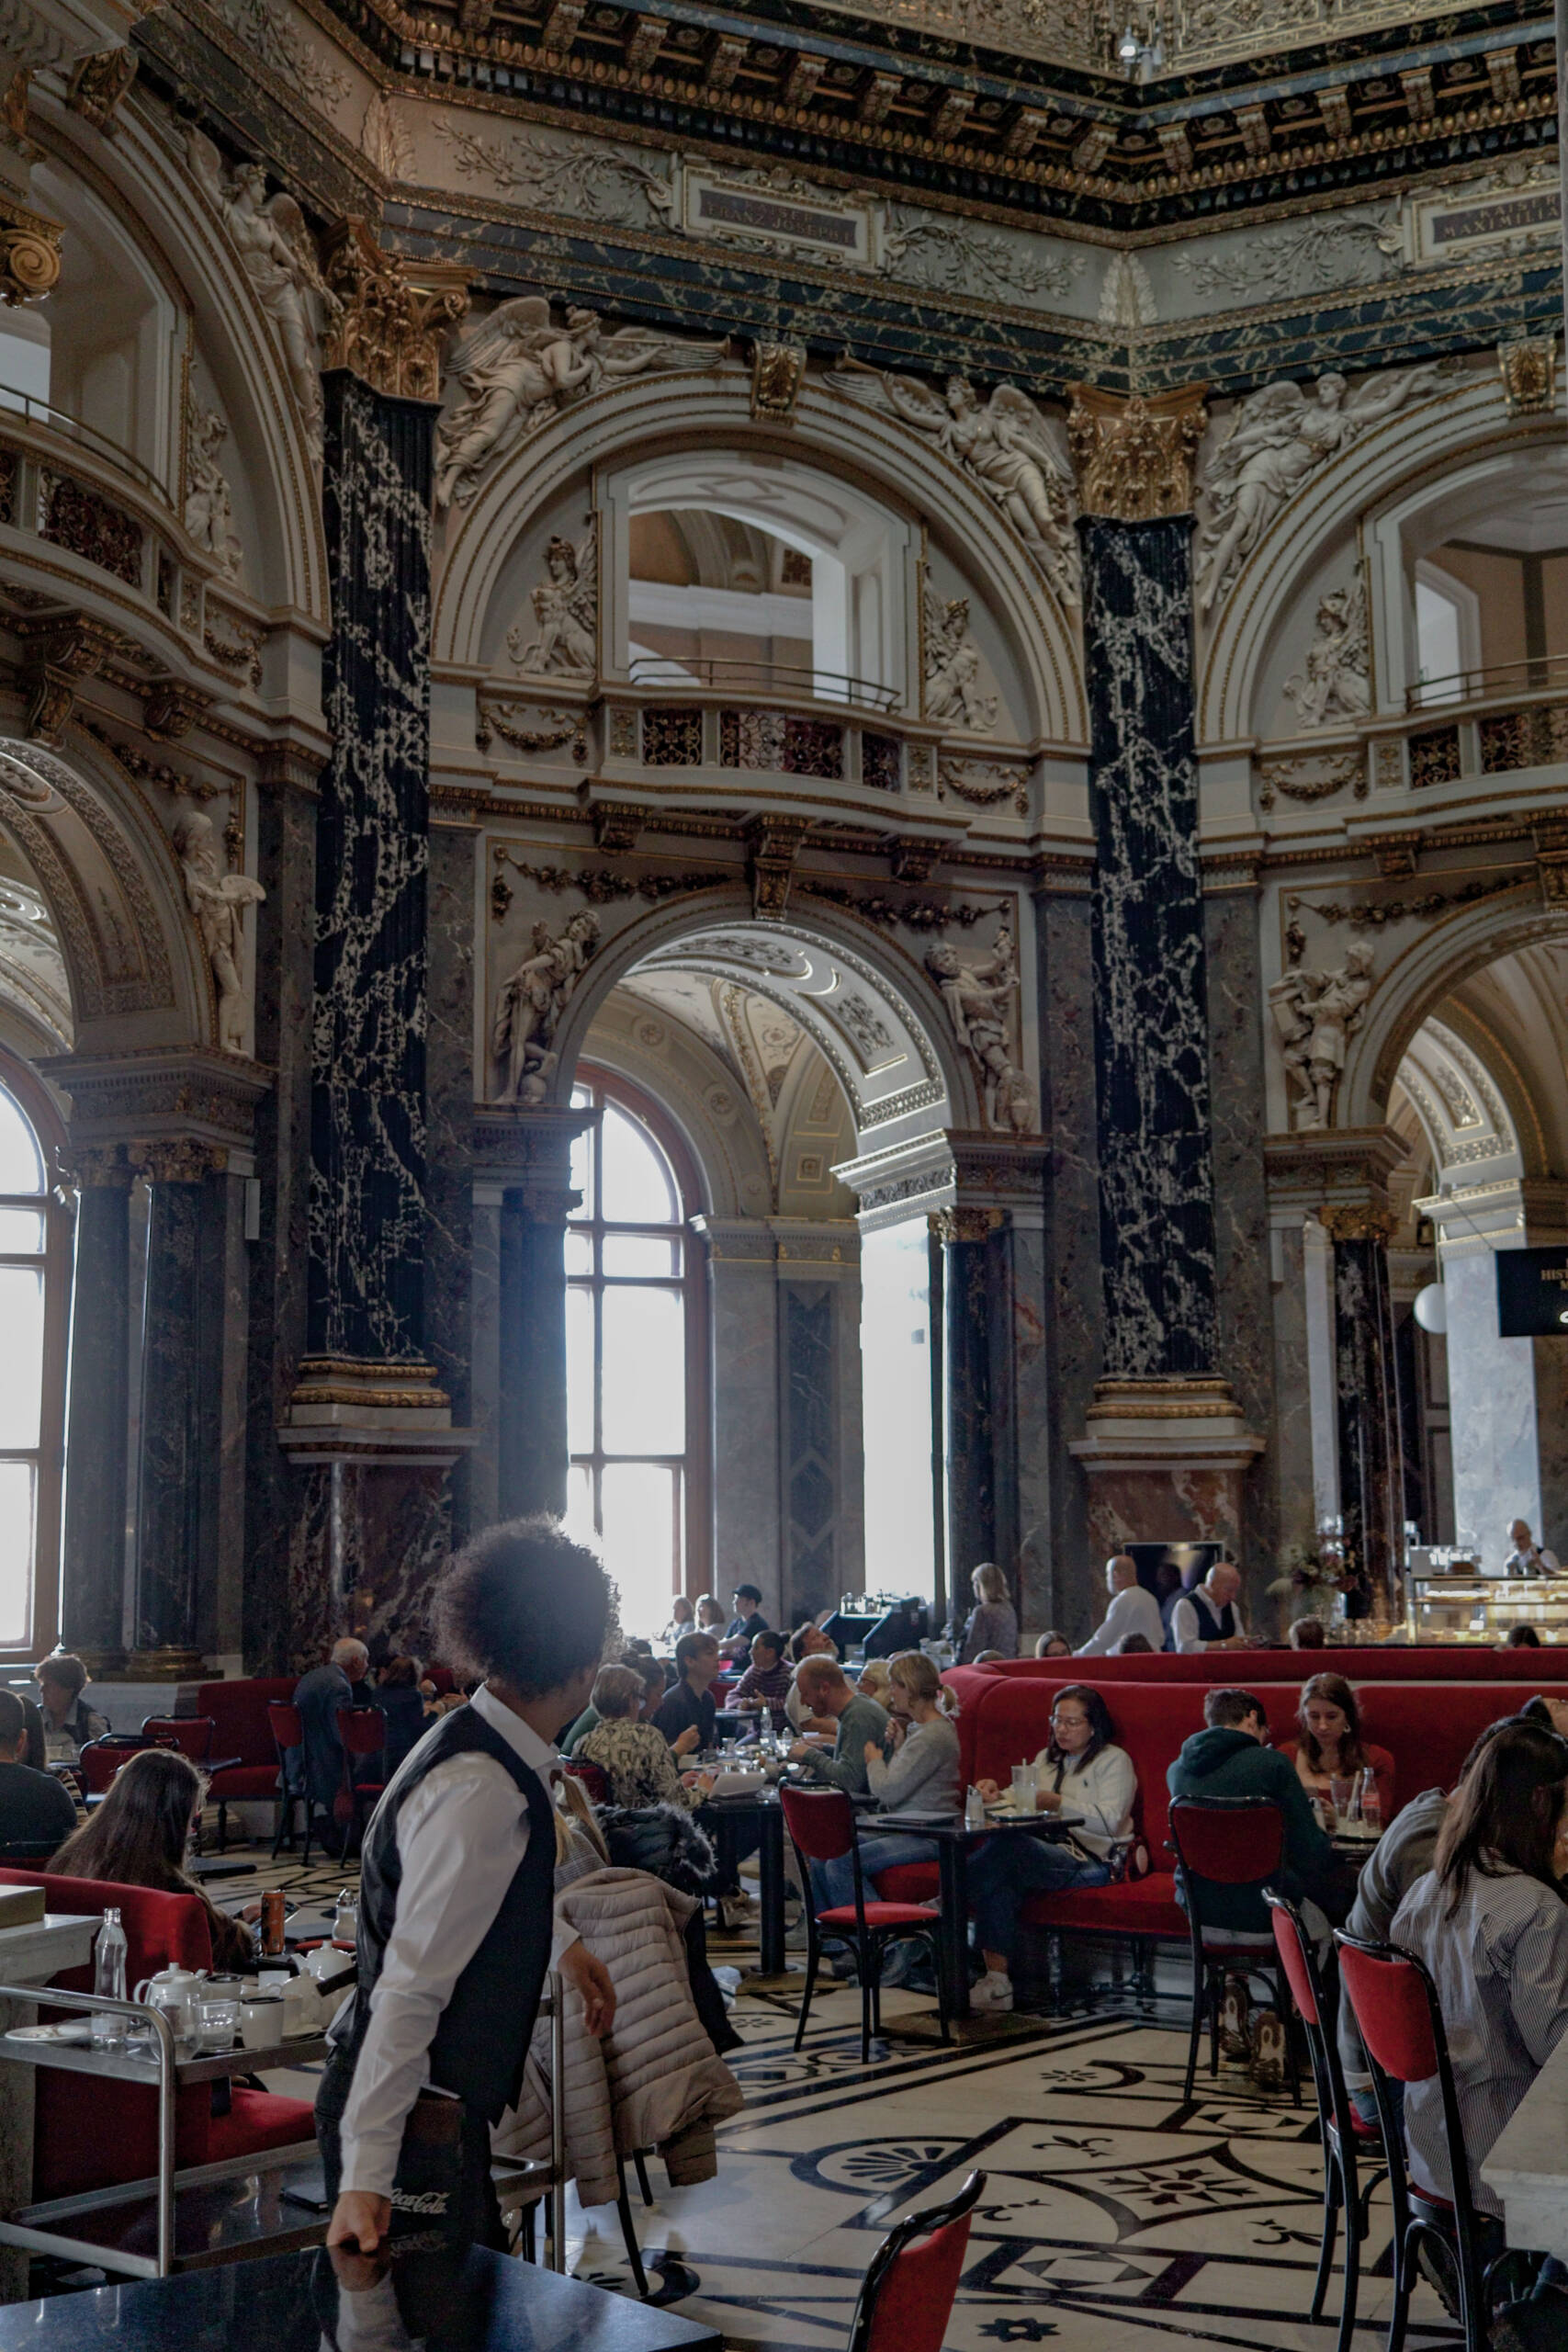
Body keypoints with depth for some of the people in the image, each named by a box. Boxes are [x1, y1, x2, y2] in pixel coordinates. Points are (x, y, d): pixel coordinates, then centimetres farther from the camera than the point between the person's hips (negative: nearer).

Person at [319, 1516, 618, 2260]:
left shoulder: (477, 1747, 4)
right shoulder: (482, 1792, -26)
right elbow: (412, 1986, -29)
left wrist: (562, 1944, 37)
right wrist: (365, 2174, -29)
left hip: (442, 2102, 10)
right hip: (409, 2114, -10)